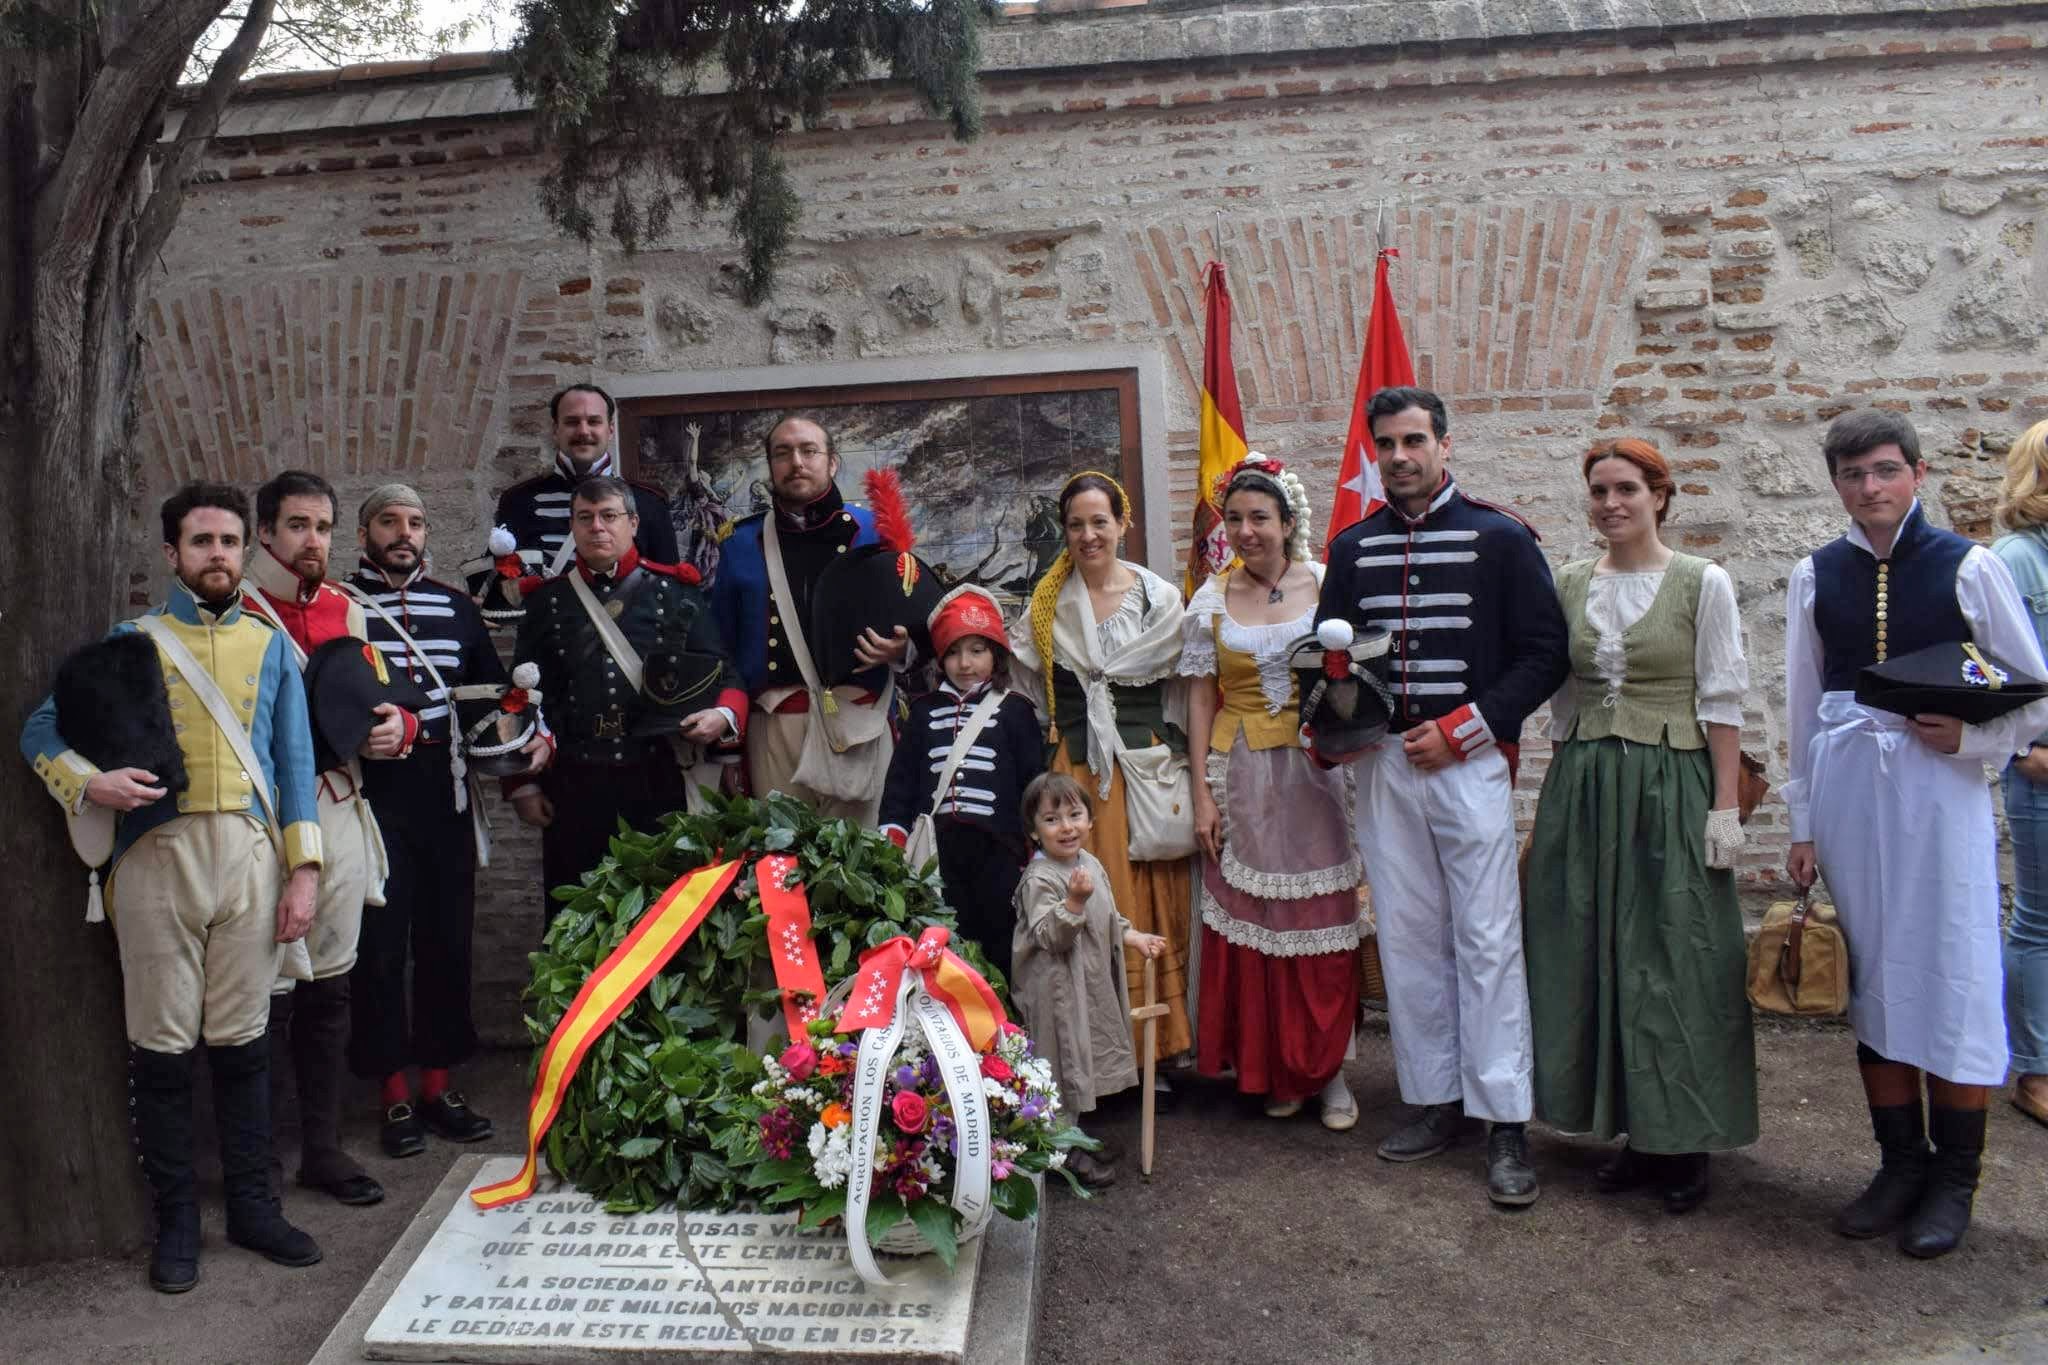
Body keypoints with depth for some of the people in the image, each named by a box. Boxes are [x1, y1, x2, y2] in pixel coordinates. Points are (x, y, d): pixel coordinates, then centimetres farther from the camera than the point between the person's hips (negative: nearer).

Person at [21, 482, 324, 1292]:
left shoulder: (270, 646, 13)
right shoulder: (129, 641, 8)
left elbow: (296, 762, 10)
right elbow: (40, 730, 8)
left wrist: (304, 867, 2)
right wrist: (90, 783, -13)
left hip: (250, 854, 1)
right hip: (156, 855, -1)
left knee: (243, 1040, 7)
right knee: (162, 1044, 4)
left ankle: (252, 1206, 18)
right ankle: (175, 1219, 17)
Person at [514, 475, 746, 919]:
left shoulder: (675, 592, 5)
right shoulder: (548, 600, 8)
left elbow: (721, 673, 4)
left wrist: (723, 715, -17)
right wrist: (524, 783, 6)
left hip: (659, 780, -1)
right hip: (573, 785, 1)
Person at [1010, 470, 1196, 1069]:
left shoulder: (1160, 597, 5)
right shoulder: (1048, 603, 8)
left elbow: (1179, 693, 6)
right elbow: (1031, 691, 13)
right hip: (1077, 770, 1)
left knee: (1153, 904, 1)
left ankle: (1157, 1044, 12)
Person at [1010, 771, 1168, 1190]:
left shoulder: (1091, 864, 7)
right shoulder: (1039, 879, -20)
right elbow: (1049, 937, -27)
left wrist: (1133, 938, 13)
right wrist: (1074, 900, -38)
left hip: (1093, 985, 9)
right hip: (1058, 990, -9)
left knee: (1085, 1062, 18)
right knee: (1065, 1066, 1)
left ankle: (1076, 1139, 32)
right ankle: (1068, 1155, 13)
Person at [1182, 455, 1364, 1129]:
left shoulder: (1326, 585, 1)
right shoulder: (1211, 599, 4)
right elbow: (1202, 698, 4)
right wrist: (1202, 792, -1)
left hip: (1316, 770, -1)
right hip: (1243, 774, 1)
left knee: (1322, 919, 2)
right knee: (1250, 920, 4)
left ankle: (1329, 1068, 16)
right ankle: (1272, 1070, 19)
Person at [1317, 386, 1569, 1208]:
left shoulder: (1500, 538, 0)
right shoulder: (1353, 548, 12)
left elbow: (1545, 652, -3)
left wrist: (1463, 727, -11)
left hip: (1469, 762, -4)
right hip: (1384, 764, 4)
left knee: (1487, 940, -4)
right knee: (1408, 939, 7)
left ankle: (1506, 1125, 3)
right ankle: (1436, 1102, 18)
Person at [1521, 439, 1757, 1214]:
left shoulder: (1702, 584, -3)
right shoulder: (1569, 585, 8)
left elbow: (1723, 702, -4)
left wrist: (1725, 806, -8)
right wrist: (1562, 793, 10)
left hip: (1670, 785, -4)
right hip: (1582, 787, 4)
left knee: (1673, 961, 1)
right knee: (1595, 955, 7)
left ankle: (1684, 1143, 15)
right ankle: (1633, 1130, 21)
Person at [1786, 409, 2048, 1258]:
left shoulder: (1969, 568, -1)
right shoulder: (1816, 577, 7)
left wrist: (1968, 736, -15)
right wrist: (1803, 824, 10)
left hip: (1938, 788, -3)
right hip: (1848, 787, 3)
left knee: (1952, 978, 0)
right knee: (1872, 980, 9)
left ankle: (1954, 1179, 16)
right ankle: (1900, 1163, 23)